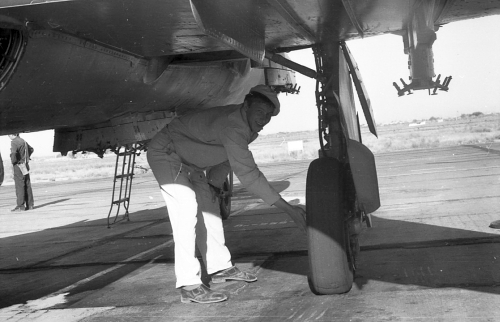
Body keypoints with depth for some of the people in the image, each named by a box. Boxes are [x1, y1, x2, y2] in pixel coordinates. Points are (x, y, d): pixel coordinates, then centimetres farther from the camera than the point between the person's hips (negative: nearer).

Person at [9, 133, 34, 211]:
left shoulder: (14, 142, -13)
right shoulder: (23, 141, 13)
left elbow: (13, 153, -29)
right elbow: (31, 149, 29)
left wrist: (13, 162, -12)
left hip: (18, 166, -8)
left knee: (19, 186, -6)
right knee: (27, 186, 9)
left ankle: (20, 205, -5)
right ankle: (30, 204, 12)